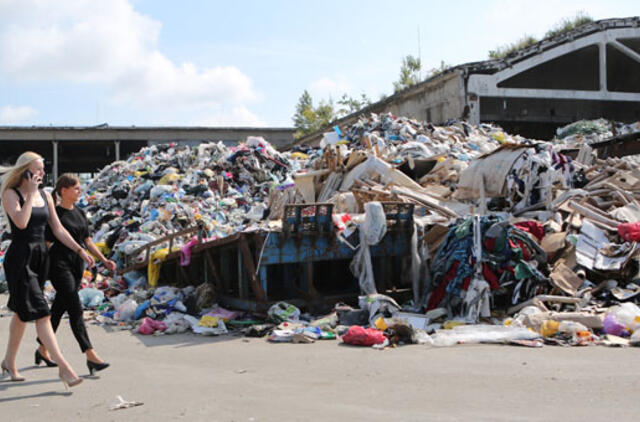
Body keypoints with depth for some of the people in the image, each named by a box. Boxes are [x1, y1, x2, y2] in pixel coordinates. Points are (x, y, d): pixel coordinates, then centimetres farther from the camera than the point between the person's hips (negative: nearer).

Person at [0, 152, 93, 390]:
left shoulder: (45, 196, 12)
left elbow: (58, 229, 14)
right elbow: (21, 222, -22)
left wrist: (79, 250, 6)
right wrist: (31, 193, -15)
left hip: (40, 257, 7)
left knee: (22, 311, 16)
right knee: (40, 313, -13)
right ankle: (64, 367, -19)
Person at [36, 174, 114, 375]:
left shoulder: (80, 213, 13)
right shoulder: (54, 213, -8)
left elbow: (87, 241, 17)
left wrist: (104, 260, 9)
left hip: (76, 266, 7)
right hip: (59, 265, -7)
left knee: (59, 308, 14)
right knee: (75, 309, -13)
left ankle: (42, 350, 28)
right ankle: (91, 355, -18)